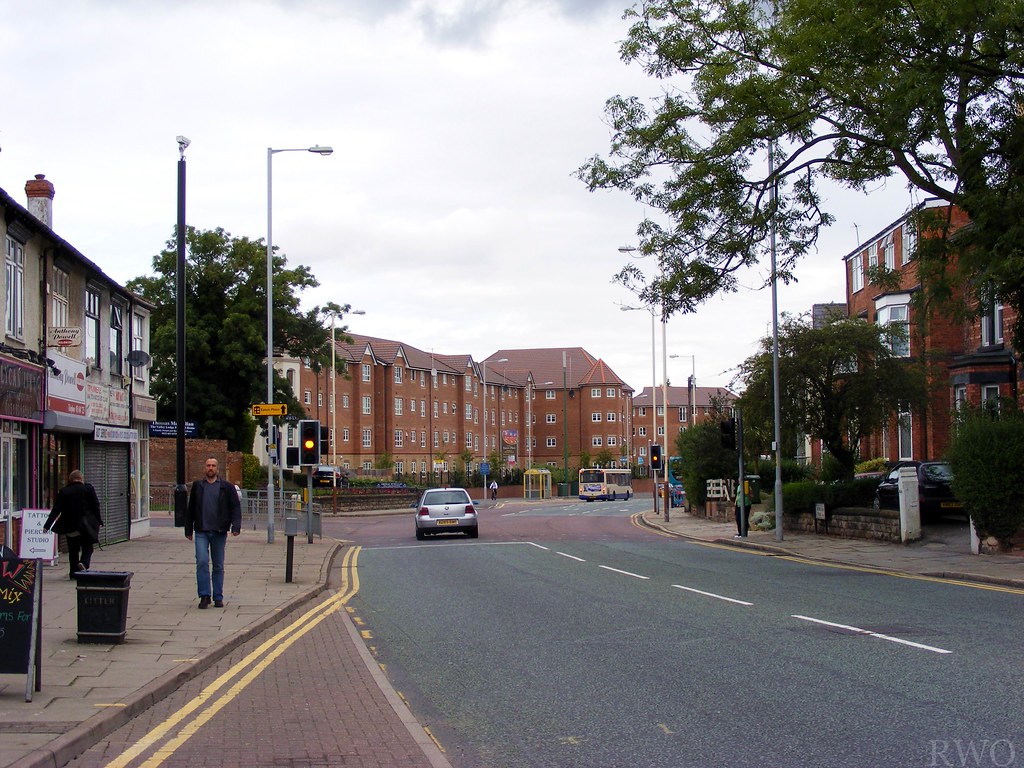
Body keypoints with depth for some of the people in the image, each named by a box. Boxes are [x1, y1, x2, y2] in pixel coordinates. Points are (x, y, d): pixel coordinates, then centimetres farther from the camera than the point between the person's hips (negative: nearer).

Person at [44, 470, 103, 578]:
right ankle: (84, 563, -20)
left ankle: (74, 573, 11)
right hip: (85, 525, -2)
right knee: (87, 548, 8)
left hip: (69, 526, 2)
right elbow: (95, 506, -1)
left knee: (73, 550, 11)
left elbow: (56, 510, -1)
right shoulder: (88, 489, -1)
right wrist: (99, 522, 7)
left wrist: (47, 525, 2)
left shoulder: (63, 492, 1)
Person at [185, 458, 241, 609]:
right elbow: (190, 509, 15)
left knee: (218, 566, 6)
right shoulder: (197, 486, 10)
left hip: (219, 532, 0)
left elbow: (235, 507, 2)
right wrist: (188, 530, 14)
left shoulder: (227, 487, 4)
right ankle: (204, 596, -7)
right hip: (201, 532, 0)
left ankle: (218, 597, 14)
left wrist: (236, 526, -12)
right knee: (202, 562, -12)